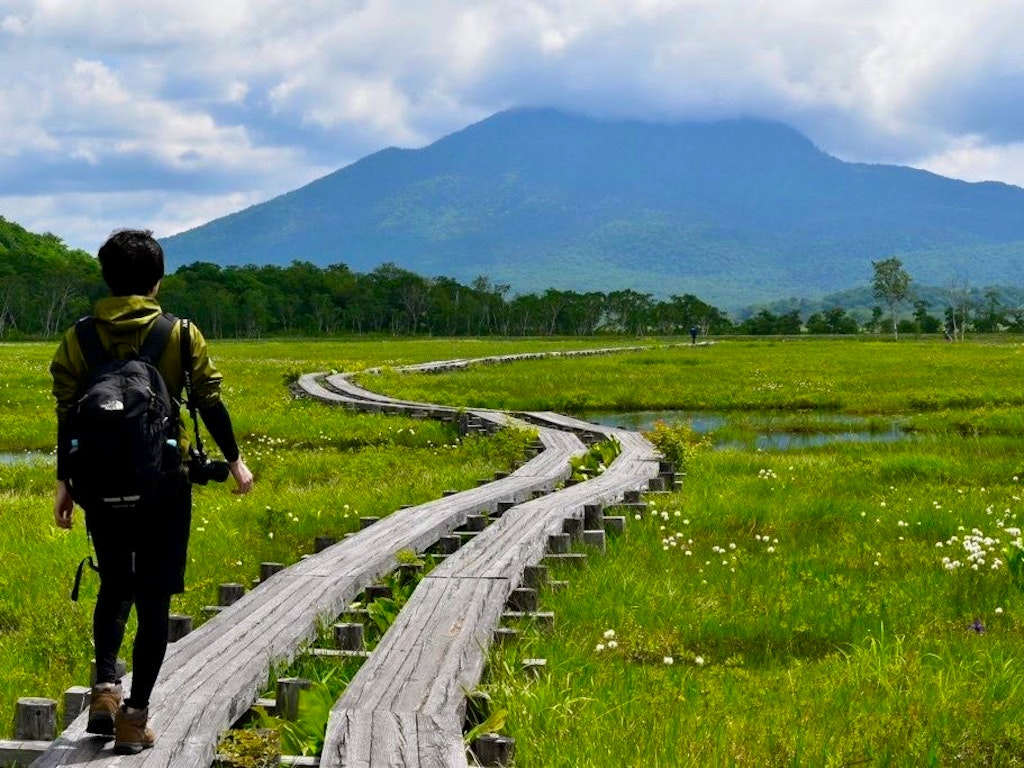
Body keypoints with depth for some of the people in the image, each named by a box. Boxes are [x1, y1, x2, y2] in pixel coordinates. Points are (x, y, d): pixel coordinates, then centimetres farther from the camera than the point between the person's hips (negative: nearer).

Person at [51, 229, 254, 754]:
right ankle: (135, 717, 4)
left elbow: (66, 417, 1)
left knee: (114, 586, 22)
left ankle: (105, 686, 4)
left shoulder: (78, 339, 0)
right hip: (164, 487, -2)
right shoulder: (181, 336, -5)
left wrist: (64, 484, 9)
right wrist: (235, 461, 12)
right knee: (154, 600, 6)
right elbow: (210, 404, -1)